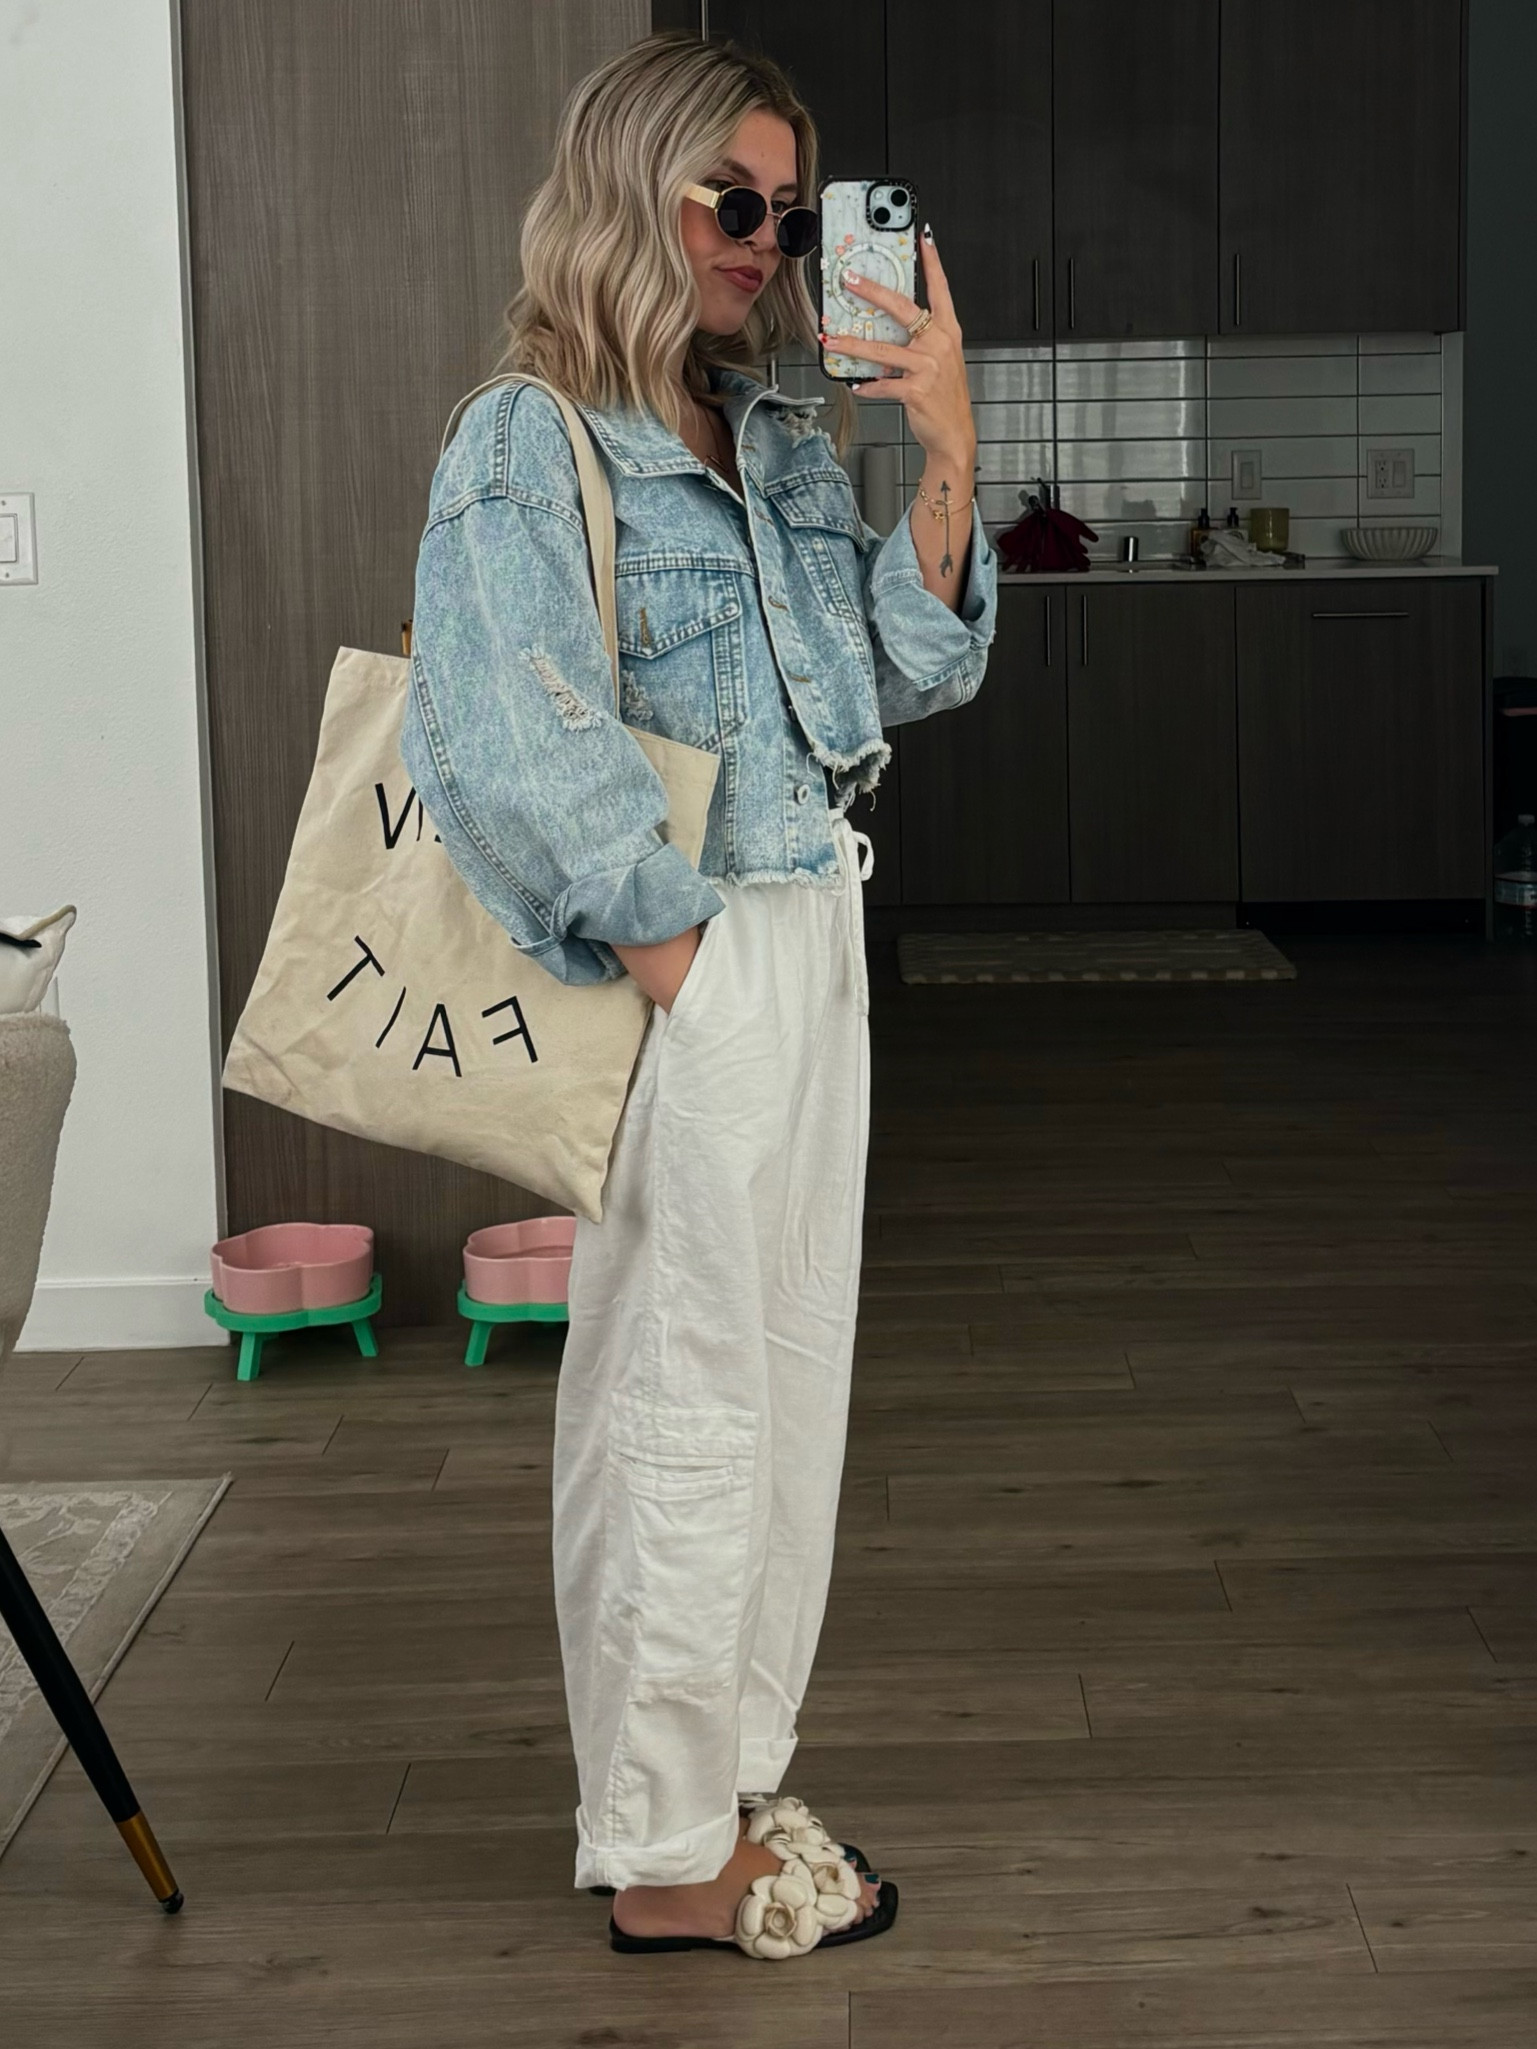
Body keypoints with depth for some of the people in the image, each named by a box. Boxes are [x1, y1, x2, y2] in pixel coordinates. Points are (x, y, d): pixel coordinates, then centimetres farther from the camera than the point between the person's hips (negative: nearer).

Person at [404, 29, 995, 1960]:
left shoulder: (779, 436, 12)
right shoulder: (526, 450, -12)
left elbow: (912, 665, 7)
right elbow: (525, 763, -19)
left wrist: (945, 454, -6)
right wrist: (677, 959, -16)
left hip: (816, 930, 8)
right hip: (686, 962, -8)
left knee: (790, 1371, 15)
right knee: (681, 1399, 0)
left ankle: (726, 1780, 30)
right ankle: (665, 1854, 13)